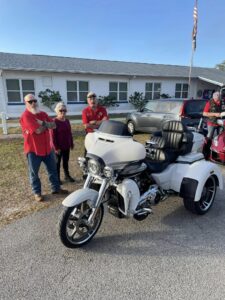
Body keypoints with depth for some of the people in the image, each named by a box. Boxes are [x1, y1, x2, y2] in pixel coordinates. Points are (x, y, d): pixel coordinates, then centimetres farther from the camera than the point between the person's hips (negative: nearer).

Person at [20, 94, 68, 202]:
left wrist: (43, 123, -16)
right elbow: (38, 130, -24)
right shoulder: (25, 116, -16)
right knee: (34, 172, 8)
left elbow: (53, 125, 1)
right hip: (33, 149, -6)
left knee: (53, 169, 14)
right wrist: (47, 124, -6)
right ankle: (37, 192, 23)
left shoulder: (43, 114, 9)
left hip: (47, 147, 7)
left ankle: (56, 188, 29)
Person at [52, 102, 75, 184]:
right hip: (58, 147, -6)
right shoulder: (54, 121, -14)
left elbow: (70, 133, 14)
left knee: (66, 161, 17)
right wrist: (56, 147, -18)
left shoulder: (67, 121, 8)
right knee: (57, 162, 6)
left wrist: (71, 143, 13)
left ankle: (67, 176, 31)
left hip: (66, 146, 6)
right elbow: (53, 136, -16)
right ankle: (57, 178, 18)